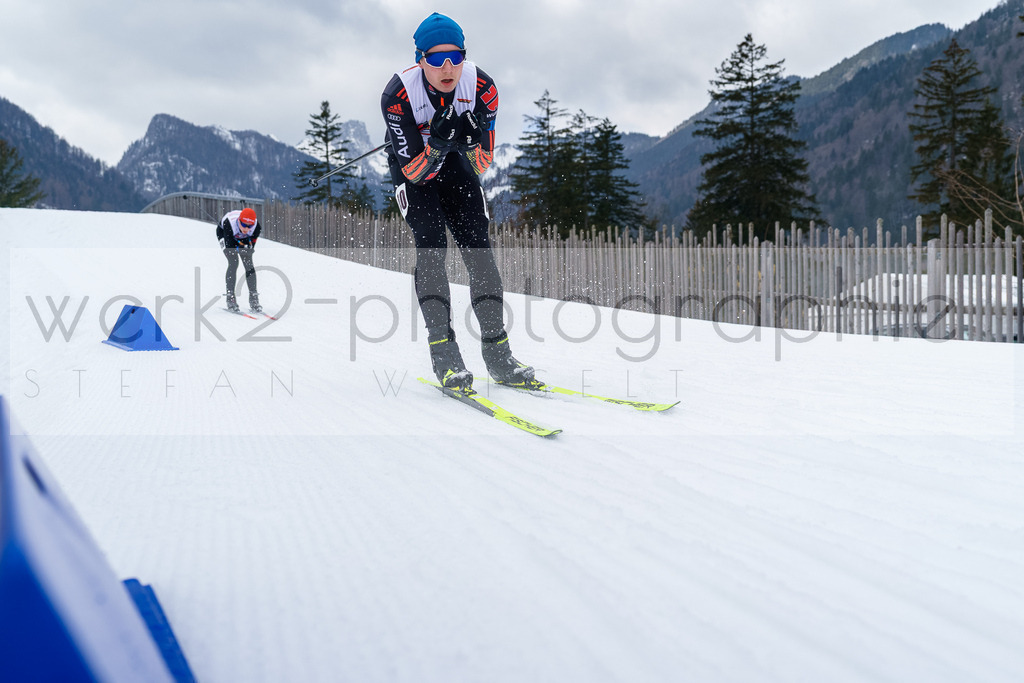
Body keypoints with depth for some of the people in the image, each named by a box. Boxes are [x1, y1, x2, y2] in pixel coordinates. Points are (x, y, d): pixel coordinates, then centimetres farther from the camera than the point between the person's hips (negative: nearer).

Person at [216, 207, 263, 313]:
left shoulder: (256, 226, -34)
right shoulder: (229, 223, -41)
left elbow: (251, 245, -19)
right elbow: (230, 245, -33)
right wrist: (243, 246, -34)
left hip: (243, 239, 3)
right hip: (225, 235, -3)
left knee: (249, 265, -11)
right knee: (233, 263, -20)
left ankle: (254, 299, -4)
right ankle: (230, 298, -12)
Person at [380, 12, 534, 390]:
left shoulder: (482, 88, -23)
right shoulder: (398, 95, -30)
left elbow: (481, 164, -16)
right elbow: (415, 170, -27)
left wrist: (469, 139, -37)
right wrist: (438, 141, -44)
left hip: (456, 163, 3)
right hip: (412, 166, -2)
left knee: (478, 245, -9)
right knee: (431, 245, -21)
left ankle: (497, 351, -6)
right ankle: (444, 352, -19)